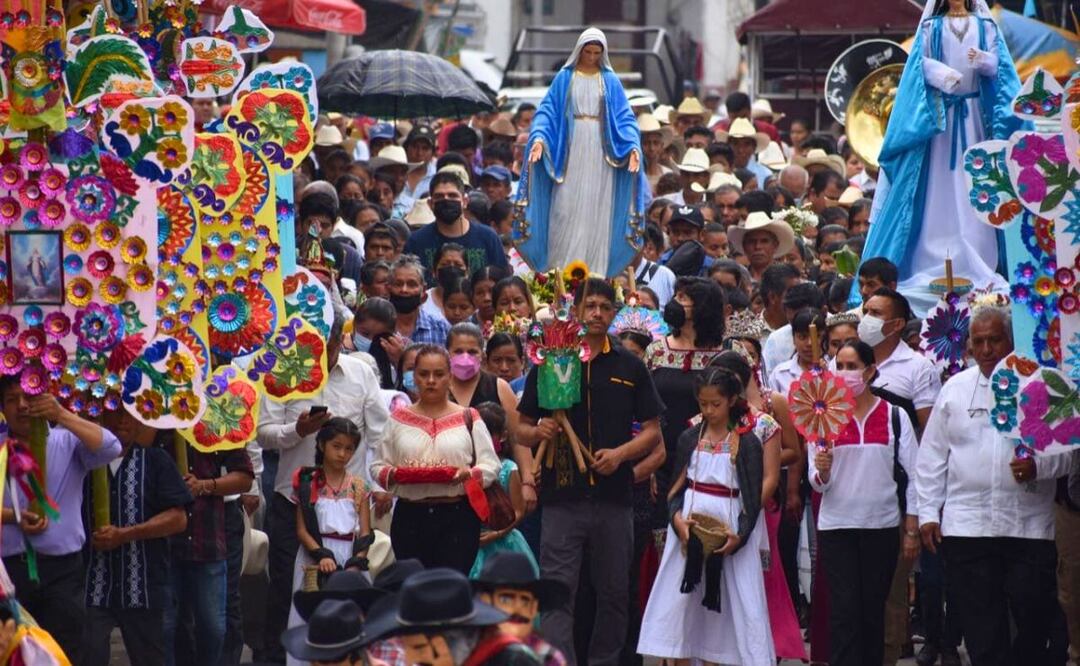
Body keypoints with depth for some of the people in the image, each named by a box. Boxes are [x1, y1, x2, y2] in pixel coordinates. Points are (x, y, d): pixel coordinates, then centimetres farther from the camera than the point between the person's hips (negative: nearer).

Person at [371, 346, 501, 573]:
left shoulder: (468, 419, 10)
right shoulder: (399, 420, 13)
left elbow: (491, 466, 5)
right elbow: (378, 466, 10)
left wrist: (469, 474, -16)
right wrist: (392, 474, -12)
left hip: (458, 514, -2)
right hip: (410, 516, 2)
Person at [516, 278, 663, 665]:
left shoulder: (630, 368, 9)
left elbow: (652, 431, 9)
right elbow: (521, 430, 9)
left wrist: (621, 453, -9)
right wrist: (539, 432, -13)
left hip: (615, 496, 2)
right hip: (562, 497, -1)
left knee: (613, 593, 8)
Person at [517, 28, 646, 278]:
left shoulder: (610, 81, 8)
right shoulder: (564, 78, 5)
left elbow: (625, 117, 4)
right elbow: (547, 112, 1)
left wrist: (633, 146, -12)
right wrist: (539, 137, -18)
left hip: (600, 154, 1)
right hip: (570, 154, -1)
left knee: (597, 214, -1)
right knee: (566, 211, -5)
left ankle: (594, 275, 1)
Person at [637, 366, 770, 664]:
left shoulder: (746, 443, -2)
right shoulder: (690, 439, 7)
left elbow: (753, 498, -4)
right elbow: (676, 488, 7)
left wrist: (739, 536, -17)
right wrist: (677, 519, -13)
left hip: (728, 532, -3)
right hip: (688, 528, 3)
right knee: (678, 603, 0)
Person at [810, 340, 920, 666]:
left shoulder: (894, 416, 2)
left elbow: (914, 475, 3)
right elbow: (817, 483, 2)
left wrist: (912, 530, -1)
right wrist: (821, 471, -22)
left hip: (881, 525, 0)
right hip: (836, 527, 0)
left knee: (873, 611, 6)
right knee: (844, 612, -6)